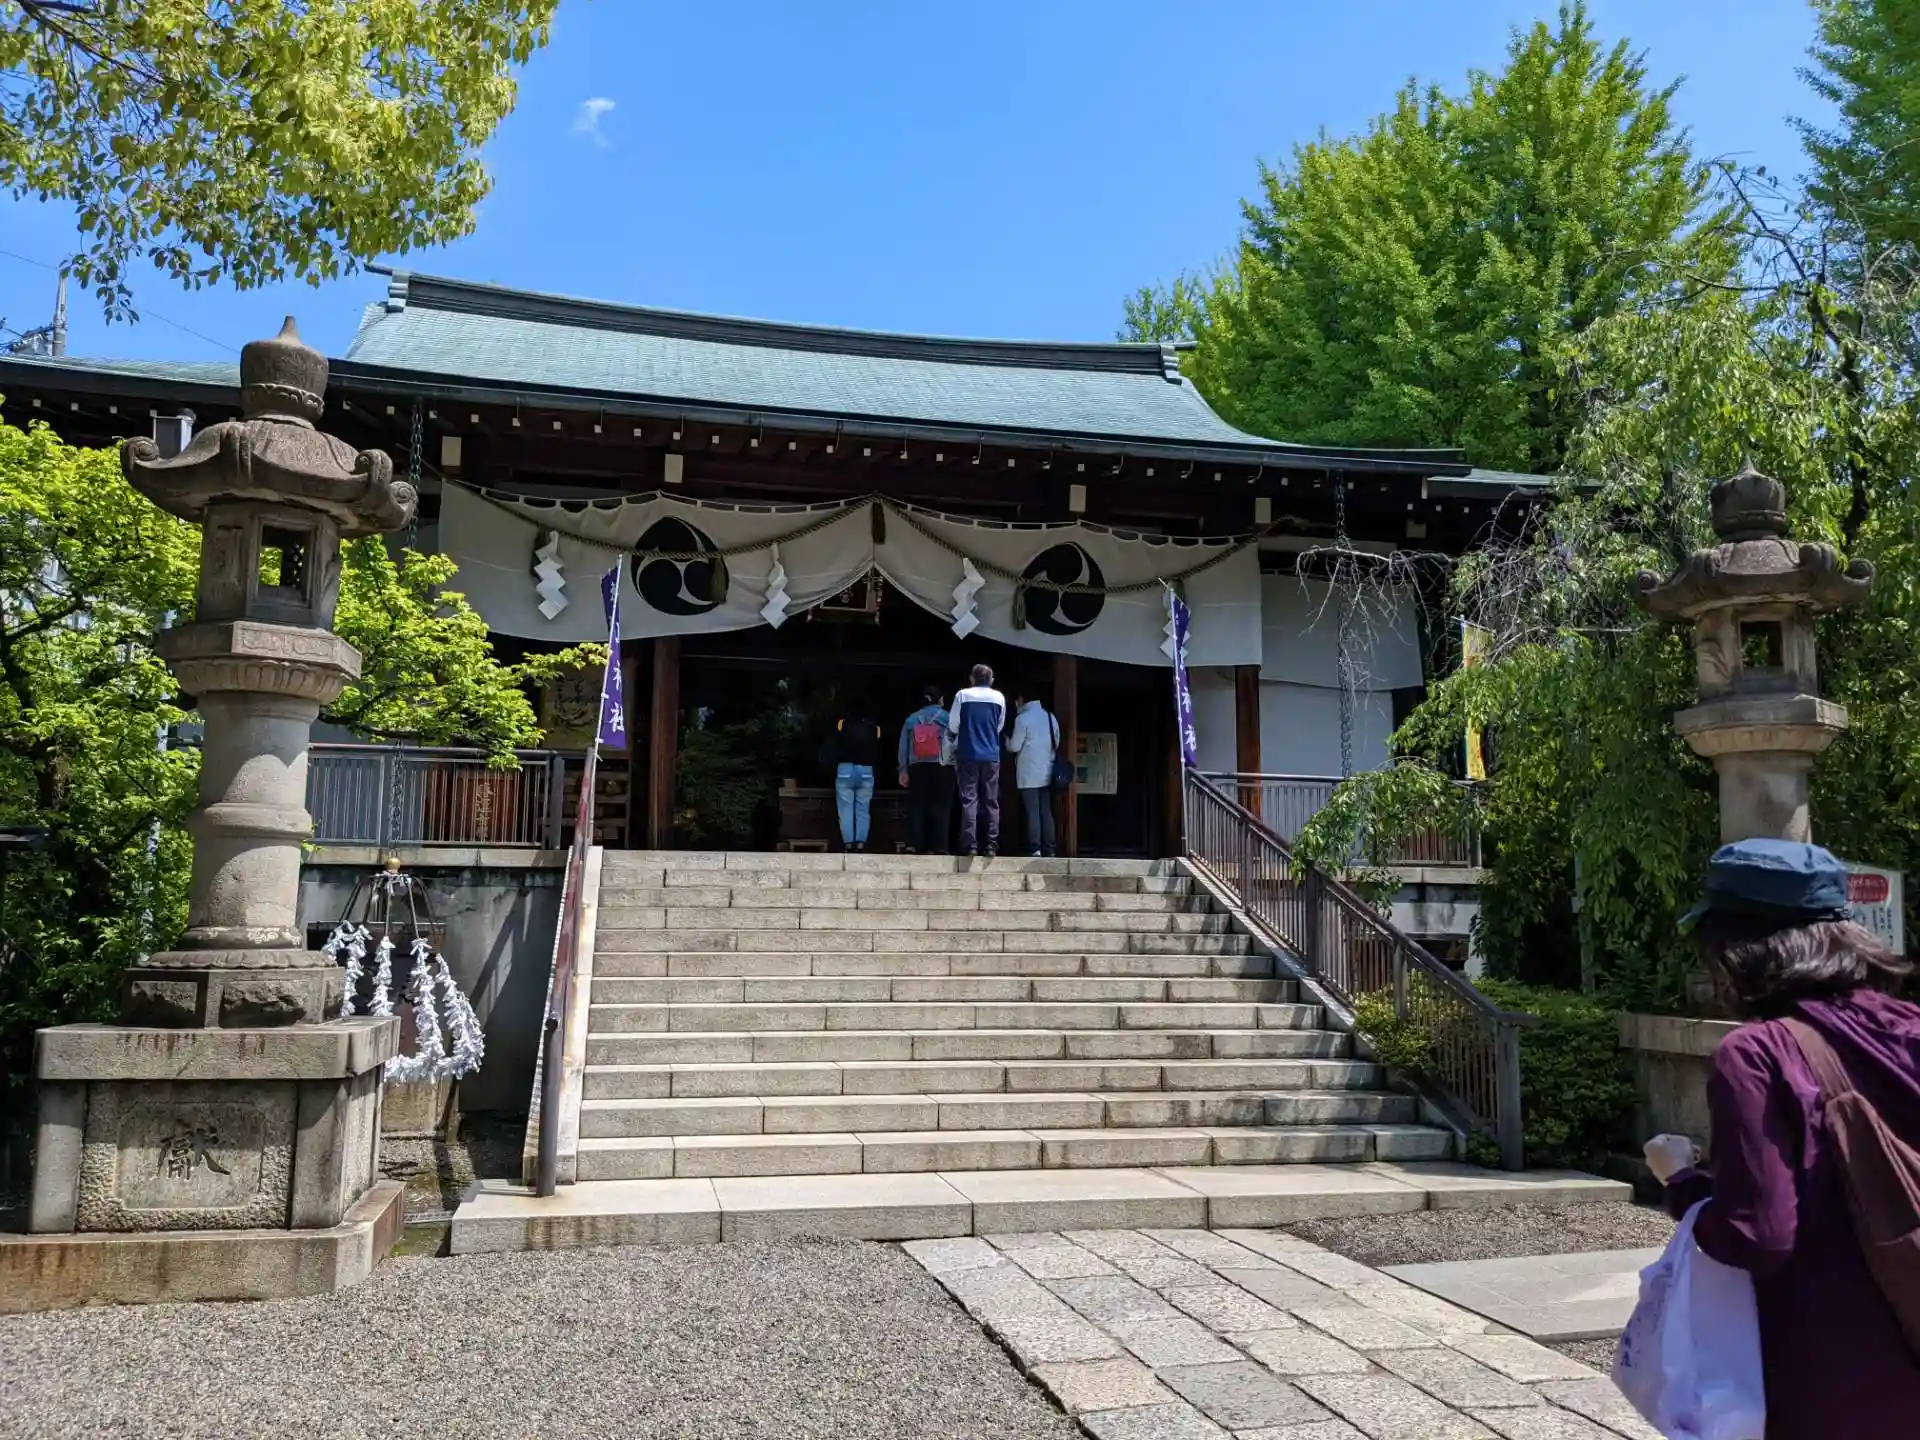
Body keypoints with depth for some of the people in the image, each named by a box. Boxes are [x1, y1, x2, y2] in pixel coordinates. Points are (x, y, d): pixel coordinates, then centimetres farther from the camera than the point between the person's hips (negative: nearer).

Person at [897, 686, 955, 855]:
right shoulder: (947, 718, 6)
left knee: (916, 806, 4)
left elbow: (903, 746, 10)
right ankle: (938, 846, -8)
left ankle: (915, 845, -3)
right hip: (942, 767, -2)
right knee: (940, 807, -3)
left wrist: (903, 770, 10)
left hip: (917, 767, 2)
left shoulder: (911, 719, 14)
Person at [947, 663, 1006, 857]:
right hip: (991, 755, 2)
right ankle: (991, 844, 2)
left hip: (968, 755, -2)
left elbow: (952, 726, 2)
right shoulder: (999, 697, 4)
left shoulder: (963, 695, -2)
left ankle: (970, 845, -8)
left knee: (969, 800, -1)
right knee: (991, 801, 7)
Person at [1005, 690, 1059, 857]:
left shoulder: (1022, 719, -9)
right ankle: (1049, 850, 7)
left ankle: (1035, 850, -9)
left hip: (1029, 774, -6)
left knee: (1032, 812, -5)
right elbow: (1056, 744, 16)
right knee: (1046, 812, 8)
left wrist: (1006, 739, 12)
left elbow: (1014, 746, -7)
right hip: (1047, 773, 6)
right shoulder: (1050, 717, 10)